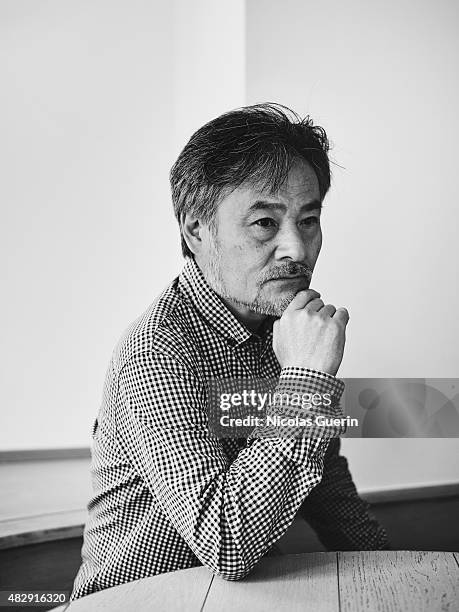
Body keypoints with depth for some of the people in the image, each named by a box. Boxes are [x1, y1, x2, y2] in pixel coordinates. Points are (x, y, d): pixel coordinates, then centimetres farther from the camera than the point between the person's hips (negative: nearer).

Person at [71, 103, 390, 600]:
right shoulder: (157, 352, -21)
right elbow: (226, 549, -28)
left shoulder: (280, 322, 1)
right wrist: (307, 377, -29)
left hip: (247, 588, 6)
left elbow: (323, 471, 12)